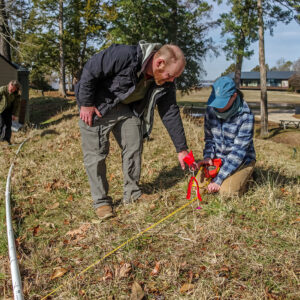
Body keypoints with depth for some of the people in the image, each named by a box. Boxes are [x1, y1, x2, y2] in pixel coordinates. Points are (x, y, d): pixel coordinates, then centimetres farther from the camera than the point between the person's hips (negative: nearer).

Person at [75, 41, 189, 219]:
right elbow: (90, 71, -24)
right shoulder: (125, 56, -34)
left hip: (127, 109, 6)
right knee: (96, 153, -4)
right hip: (97, 106, -5)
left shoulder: (165, 83, -13)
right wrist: (86, 103, -19)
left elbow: (171, 113, -5)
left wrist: (182, 148, -5)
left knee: (134, 148, 4)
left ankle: (132, 193, 21)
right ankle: (101, 201, 8)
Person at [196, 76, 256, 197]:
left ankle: (244, 177, 9)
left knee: (227, 191, -24)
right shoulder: (211, 110, -8)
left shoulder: (245, 116, -24)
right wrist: (207, 156, -15)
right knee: (199, 184, -11)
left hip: (241, 161, -5)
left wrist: (218, 180, -27)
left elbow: (238, 151, -24)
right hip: (218, 158, 5)